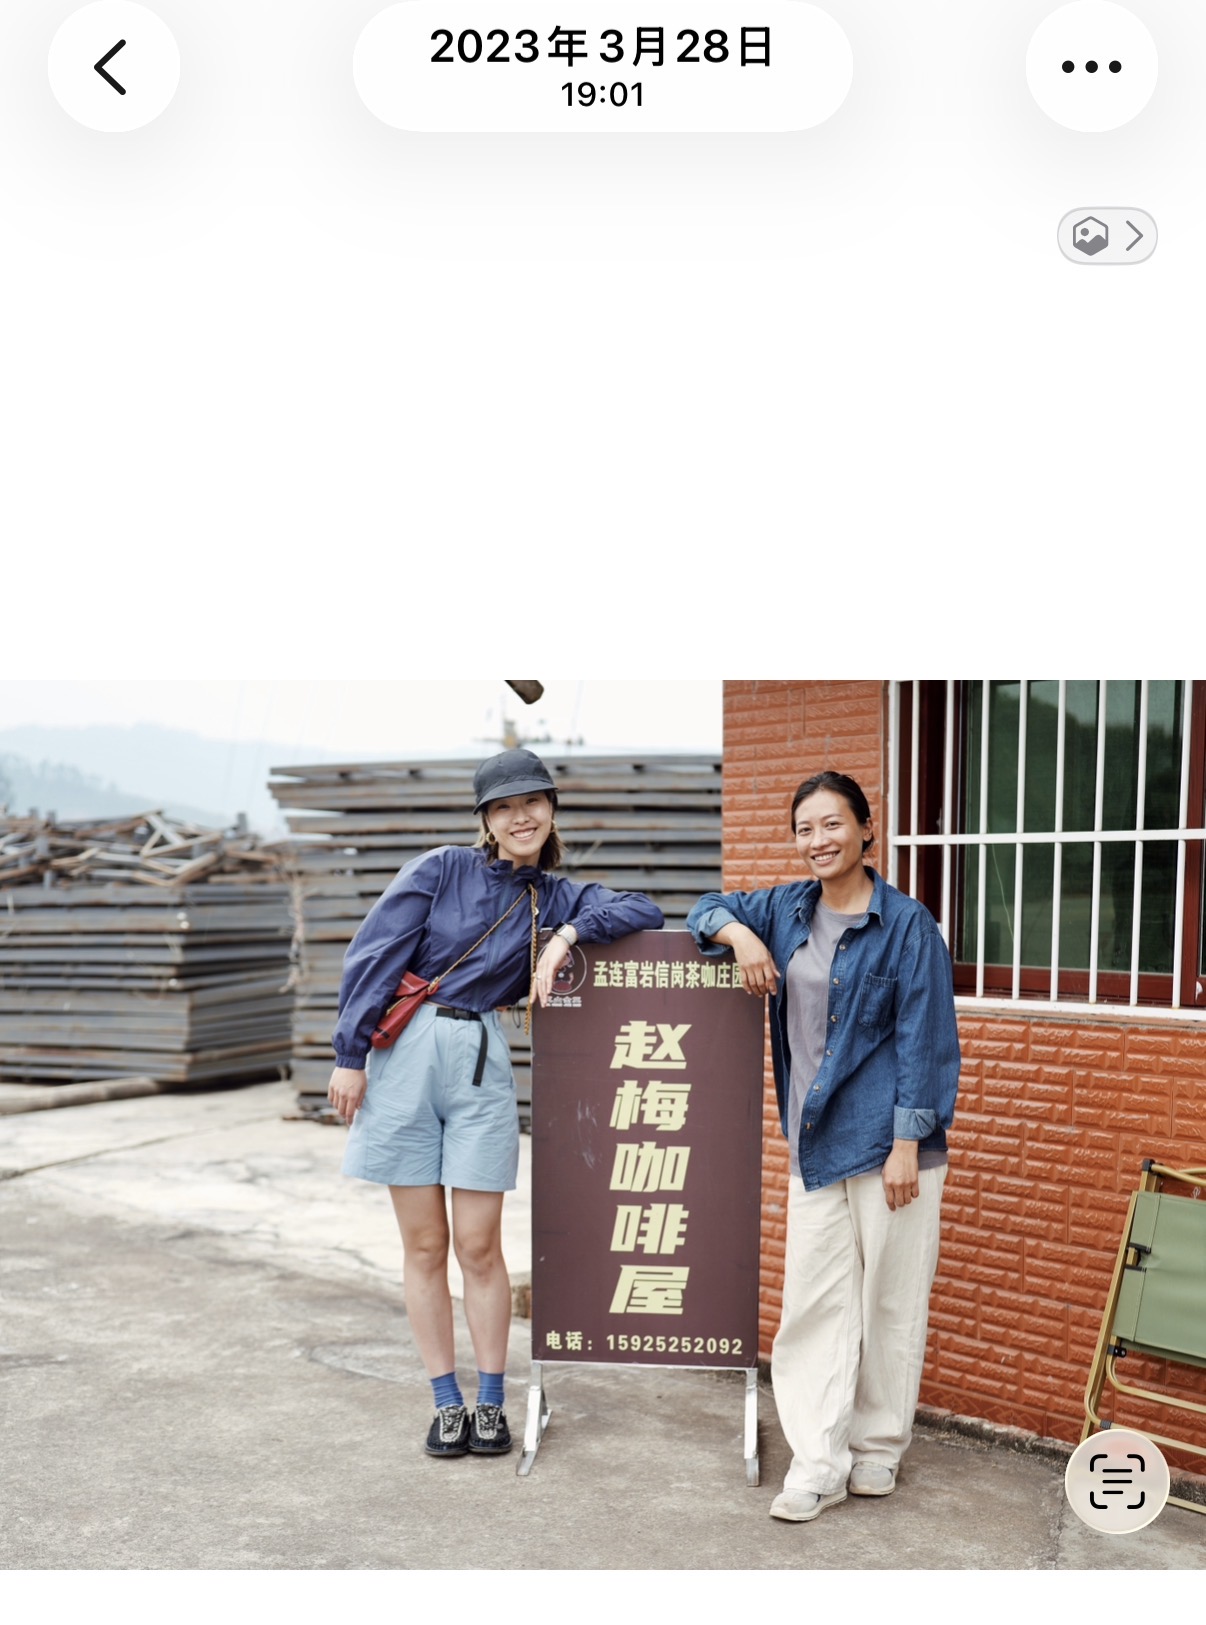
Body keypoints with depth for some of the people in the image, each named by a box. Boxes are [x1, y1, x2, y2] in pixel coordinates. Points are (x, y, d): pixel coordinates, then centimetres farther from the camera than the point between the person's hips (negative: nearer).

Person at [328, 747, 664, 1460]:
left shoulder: (554, 898, 10)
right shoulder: (441, 870, 2)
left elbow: (644, 910, 0)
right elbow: (373, 957, -1)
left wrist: (567, 935, -12)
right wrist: (350, 1055, -5)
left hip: (482, 1063, 1)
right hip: (404, 1055, -1)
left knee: (479, 1247, 2)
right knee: (424, 1246, 6)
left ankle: (492, 1404, 17)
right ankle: (448, 1403, 18)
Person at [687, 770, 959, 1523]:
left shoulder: (906, 924, -8)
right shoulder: (788, 909, 9)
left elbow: (924, 1040, -9)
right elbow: (713, 907, 23)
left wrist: (906, 1146, -14)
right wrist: (738, 934, -1)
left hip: (888, 1142, -5)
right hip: (816, 1140, 5)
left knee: (889, 1299, 6)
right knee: (815, 1299, 3)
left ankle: (878, 1448, 22)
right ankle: (819, 1464, 9)